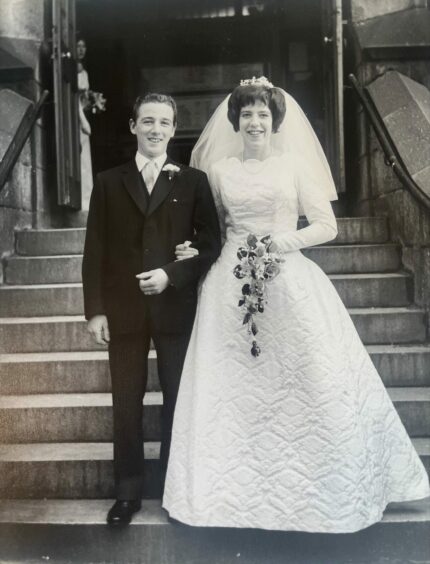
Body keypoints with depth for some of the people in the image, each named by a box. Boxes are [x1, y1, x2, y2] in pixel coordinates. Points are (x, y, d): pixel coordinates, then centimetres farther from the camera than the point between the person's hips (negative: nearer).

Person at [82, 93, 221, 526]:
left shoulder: (193, 181, 5)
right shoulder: (108, 182, 7)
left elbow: (210, 245, 1)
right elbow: (95, 250, 3)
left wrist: (172, 275, -13)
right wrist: (95, 310, -3)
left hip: (176, 308, 0)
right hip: (123, 310, 1)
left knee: (178, 401, 9)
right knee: (126, 405, 8)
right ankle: (128, 492, 23)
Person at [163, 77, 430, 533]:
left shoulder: (295, 164, 5)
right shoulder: (220, 170, 10)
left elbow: (327, 226, 2)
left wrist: (292, 239, -14)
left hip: (290, 284, -1)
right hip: (232, 287, 2)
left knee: (309, 384, 0)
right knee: (232, 388, 4)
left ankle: (317, 487, 21)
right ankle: (235, 488, 21)